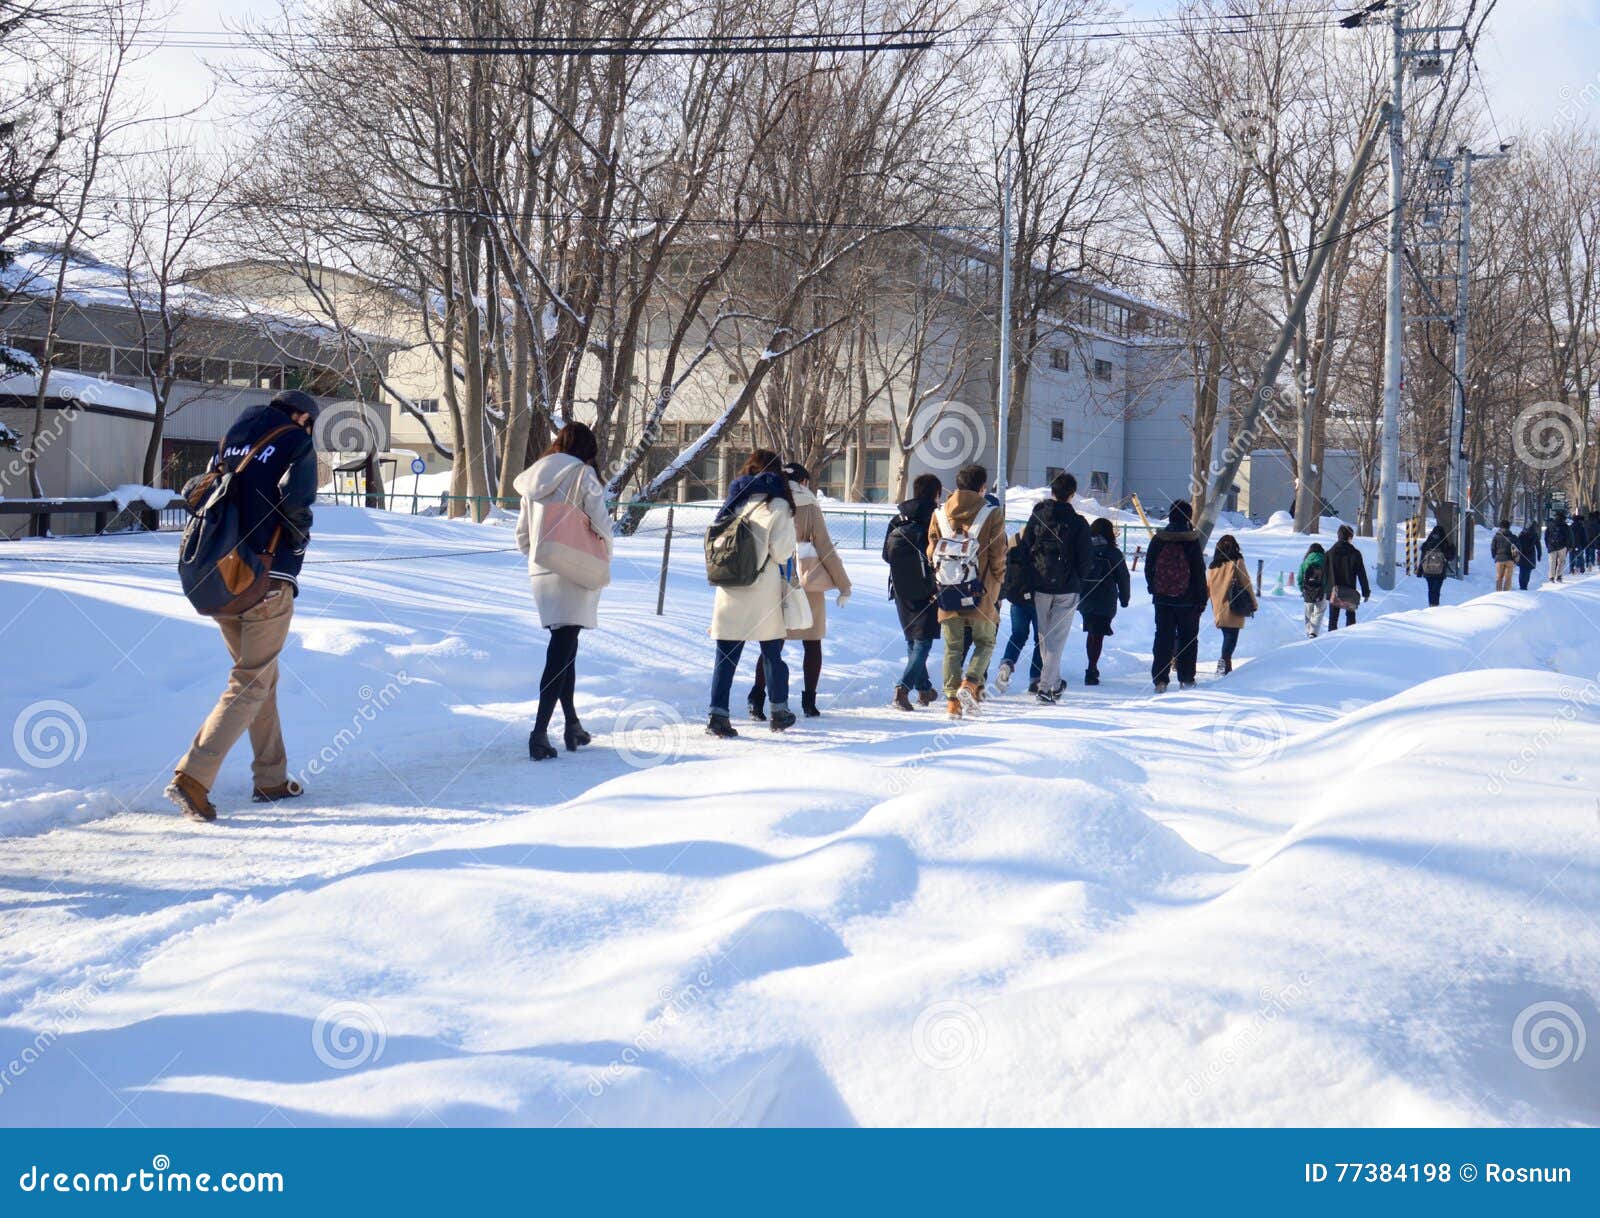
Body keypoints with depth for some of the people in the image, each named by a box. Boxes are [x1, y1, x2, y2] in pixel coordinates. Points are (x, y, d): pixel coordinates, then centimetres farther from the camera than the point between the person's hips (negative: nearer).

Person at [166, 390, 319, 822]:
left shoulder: (231, 438, 16)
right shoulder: (297, 443, -3)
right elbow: (295, 501, -19)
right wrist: (299, 541, -2)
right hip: (268, 580, -7)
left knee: (262, 676, 19)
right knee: (251, 684, -3)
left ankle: (271, 779, 23)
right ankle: (193, 777, -16)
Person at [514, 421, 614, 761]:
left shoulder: (533, 480, 12)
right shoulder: (582, 475, -7)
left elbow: (522, 536, 13)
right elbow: (601, 524, -10)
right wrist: (604, 555, 8)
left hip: (540, 574, 6)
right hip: (575, 574, -6)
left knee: (564, 648, 16)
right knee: (561, 652, -7)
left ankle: (572, 726, 22)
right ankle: (540, 731, -15)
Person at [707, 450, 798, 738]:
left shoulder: (734, 501, 7)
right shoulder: (777, 504, -7)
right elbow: (781, 552, -12)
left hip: (729, 593, 3)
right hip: (764, 594, -3)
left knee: (726, 655, 3)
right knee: (772, 653, 13)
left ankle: (717, 713, -5)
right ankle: (779, 712, 23)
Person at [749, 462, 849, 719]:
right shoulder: (809, 507, -5)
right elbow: (825, 548, -3)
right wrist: (843, 584, 3)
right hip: (807, 582, -3)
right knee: (812, 643, 10)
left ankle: (757, 697, -5)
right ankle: (809, 702, 10)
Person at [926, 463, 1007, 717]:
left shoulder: (940, 514, 4)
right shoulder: (992, 515, -4)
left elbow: (931, 553, 7)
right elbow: (998, 557, -2)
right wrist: (996, 585, 12)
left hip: (947, 593, 2)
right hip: (980, 592, -2)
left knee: (953, 648, 11)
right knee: (985, 642, 13)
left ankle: (952, 699, 5)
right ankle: (970, 683, -9)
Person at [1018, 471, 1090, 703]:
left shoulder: (1036, 517, 1)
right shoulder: (1079, 523, -6)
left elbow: (1025, 550, 1)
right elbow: (1084, 560, -4)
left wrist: (1030, 581, 10)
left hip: (1040, 586, 2)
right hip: (1067, 588, -2)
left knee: (1044, 635, 16)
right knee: (1057, 637, 0)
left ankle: (1054, 682, 26)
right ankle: (1047, 686, -9)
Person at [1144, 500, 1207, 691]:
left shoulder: (1158, 539, 0)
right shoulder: (1192, 541, -9)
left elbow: (1149, 568, 7)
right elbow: (1199, 573, -6)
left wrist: (1153, 589, 19)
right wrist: (1201, 599, 0)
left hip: (1162, 598, 2)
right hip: (1187, 600, -2)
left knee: (1163, 638, 5)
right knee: (1188, 638, 10)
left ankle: (1160, 679, -2)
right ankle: (1186, 679, 11)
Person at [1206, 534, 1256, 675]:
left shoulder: (1212, 565, 9)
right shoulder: (1237, 562, -4)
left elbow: (1207, 586, 15)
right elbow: (1246, 583, -2)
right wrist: (1254, 602, 7)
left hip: (1218, 608, 5)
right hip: (1234, 608, -5)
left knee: (1227, 635, 15)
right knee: (1232, 635, -7)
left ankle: (1227, 665, 15)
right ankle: (1225, 659, -28)